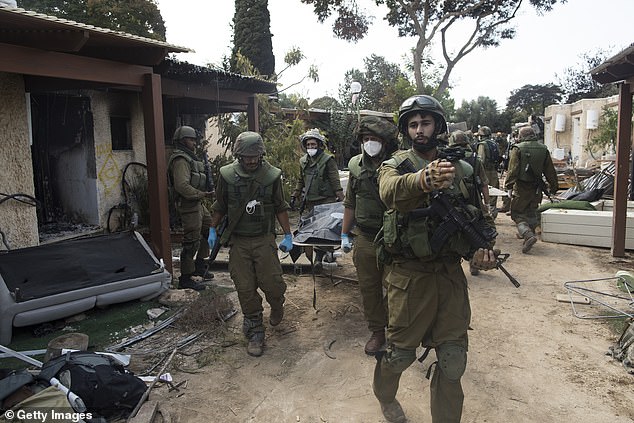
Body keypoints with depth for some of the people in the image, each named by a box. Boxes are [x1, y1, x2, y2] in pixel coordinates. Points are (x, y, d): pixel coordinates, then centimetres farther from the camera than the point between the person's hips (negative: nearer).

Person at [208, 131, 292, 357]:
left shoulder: (272, 175, -4)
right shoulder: (227, 175, -2)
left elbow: (280, 207, 4)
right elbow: (219, 206, 11)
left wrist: (288, 235, 4)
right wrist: (212, 230, 13)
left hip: (264, 239, -1)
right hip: (238, 241, 1)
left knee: (271, 282, -4)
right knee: (245, 288, 2)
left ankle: (277, 306, 33)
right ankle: (255, 332, 18)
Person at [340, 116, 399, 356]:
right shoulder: (356, 165, 4)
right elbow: (350, 203, 13)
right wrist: (344, 234, 13)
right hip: (365, 239, 4)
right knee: (368, 288, 14)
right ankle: (377, 331, 32)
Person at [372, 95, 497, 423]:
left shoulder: (462, 170, 8)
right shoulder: (395, 165, -3)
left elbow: (477, 218, 13)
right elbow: (390, 191, -28)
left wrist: (482, 248, -8)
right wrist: (424, 180, -49)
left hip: (451, 273, 3)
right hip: (408, 275, -3)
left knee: (453, 360, 8)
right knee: (401, 352, 11)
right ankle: (384, 395, 43)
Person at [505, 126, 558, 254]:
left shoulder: (518, 148, -8)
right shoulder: (543, 149, 7)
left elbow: (513, 169, -15)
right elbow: (550, 171, 12)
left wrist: (508, 184, -10)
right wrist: (554, 186, 19)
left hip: (522, 187, -5)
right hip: (536, 188, 5)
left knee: (517, 214, 0)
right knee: (531, 213, 20)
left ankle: (528, 235, -20)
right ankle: (528, 234, 28)